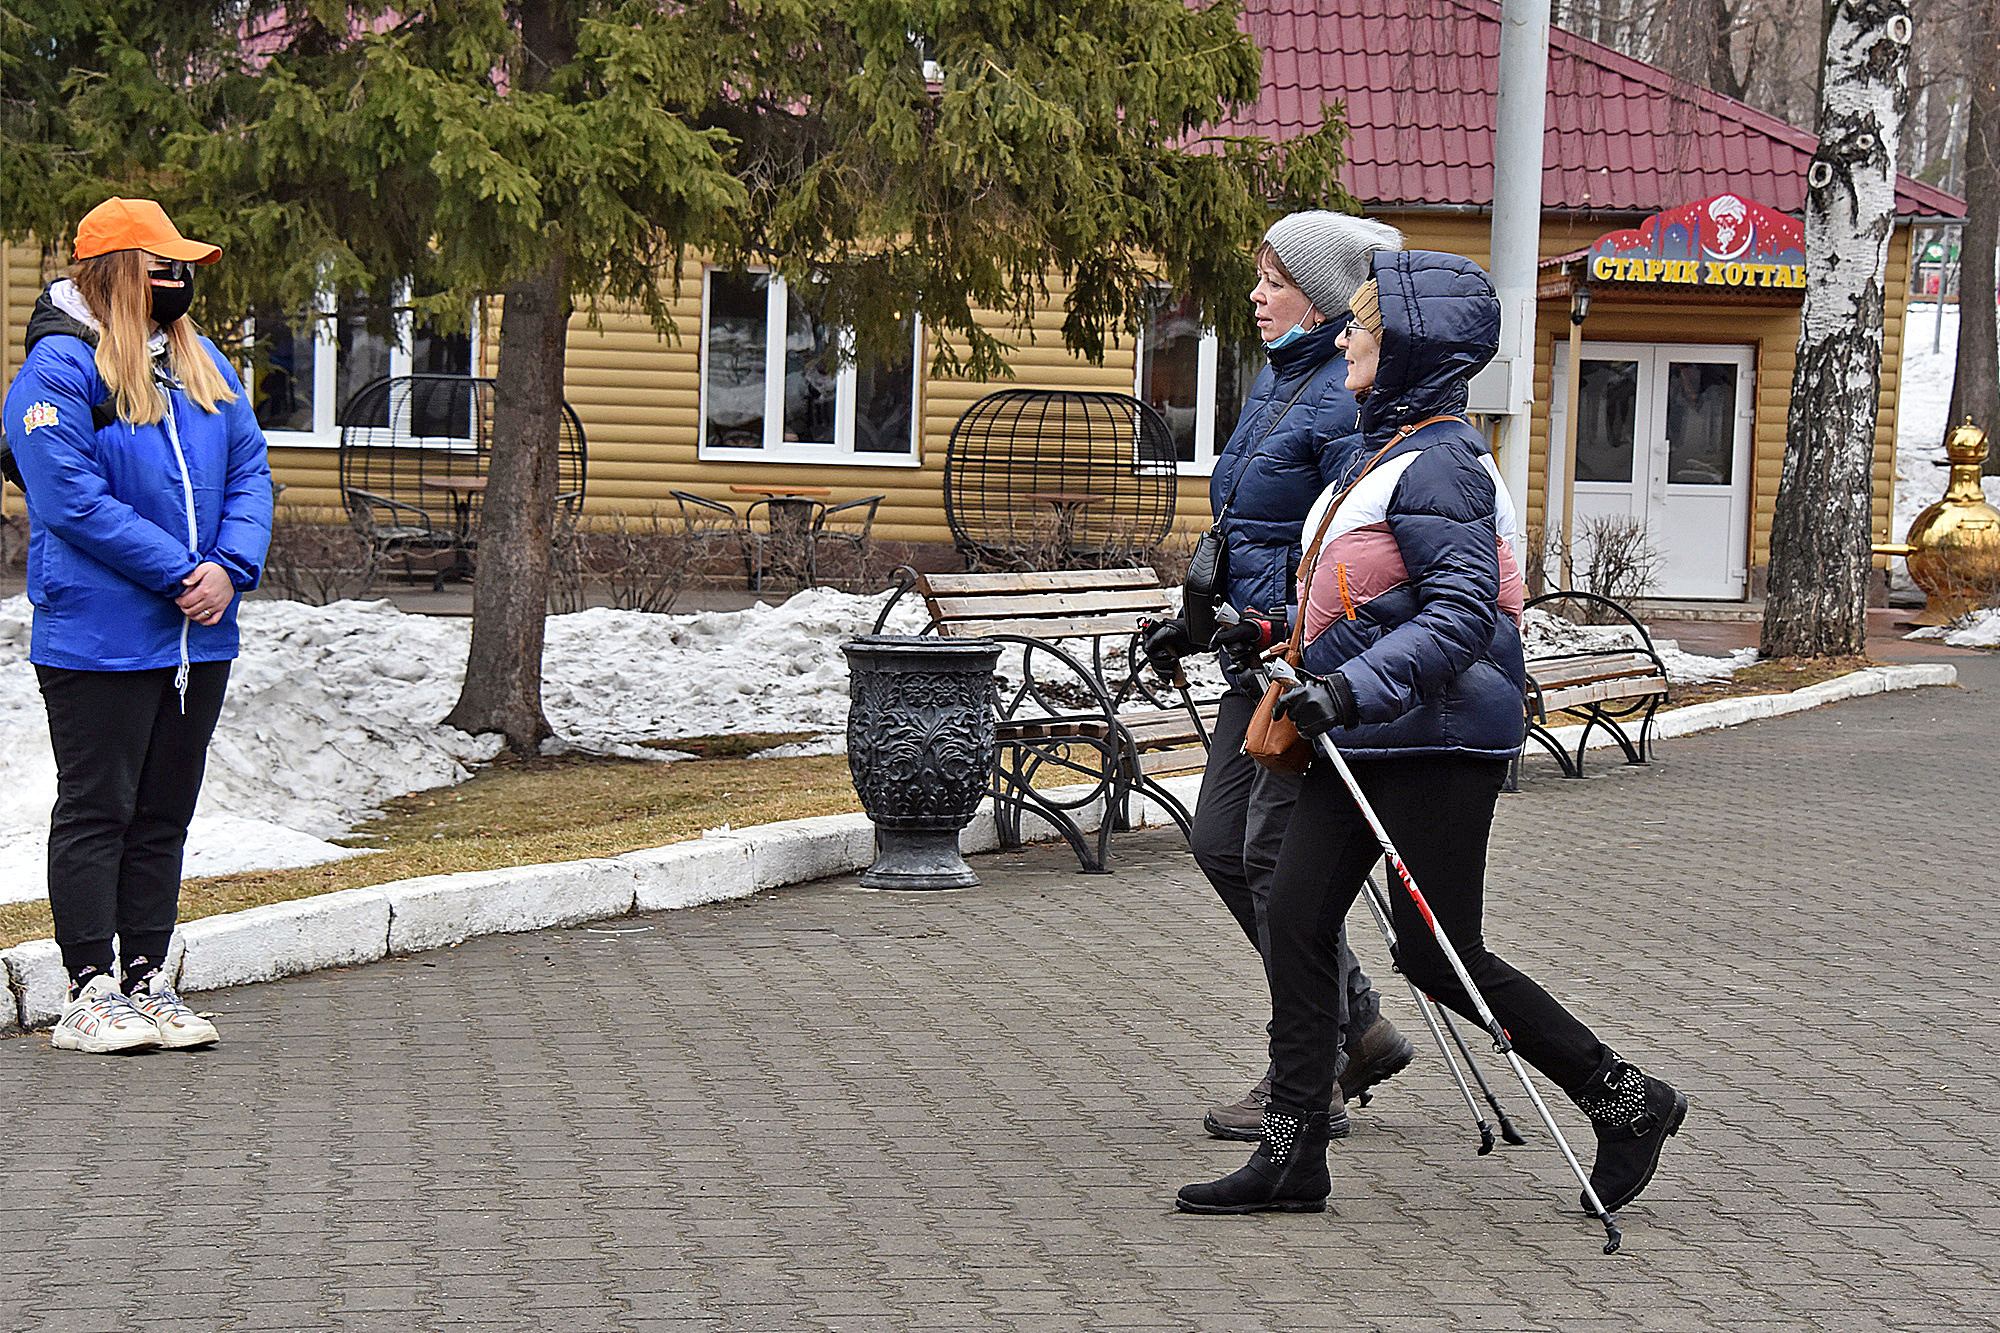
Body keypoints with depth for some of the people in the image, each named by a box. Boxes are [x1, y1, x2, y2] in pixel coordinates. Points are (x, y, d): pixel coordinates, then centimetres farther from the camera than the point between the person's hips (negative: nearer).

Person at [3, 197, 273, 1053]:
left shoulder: (200, 362, 13)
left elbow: (248, 471, 11)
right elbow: (73, 500, -18)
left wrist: (229, 569, -7)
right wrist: (176, 573, -18)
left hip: (198, 639, 7)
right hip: (99, 640, -7)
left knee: (164, 815, 11)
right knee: (96, 813, -1)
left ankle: (146, 981, 19)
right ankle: (91, 993, 4)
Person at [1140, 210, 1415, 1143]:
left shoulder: (1349, 400, -14)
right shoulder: (1275, 382, 16)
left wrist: (1283, 625, -29)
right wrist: (1198, 620, 22)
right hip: (1264, 653, 10)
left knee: (1277, 850, -7)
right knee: (1220, 844, 10)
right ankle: (1358, 1024, 22)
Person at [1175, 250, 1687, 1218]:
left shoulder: (1438, 465, -17)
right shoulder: (1383, 450, 14)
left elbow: (1462, 612, -26)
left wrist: (1357, 686, -34)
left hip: (1437, 740, -10)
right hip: (1365, 738, 10)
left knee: (1437, 955, -4)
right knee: (1297, 915, 3)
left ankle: (1626, 1102, 11)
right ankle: (1292, 1155, 8)